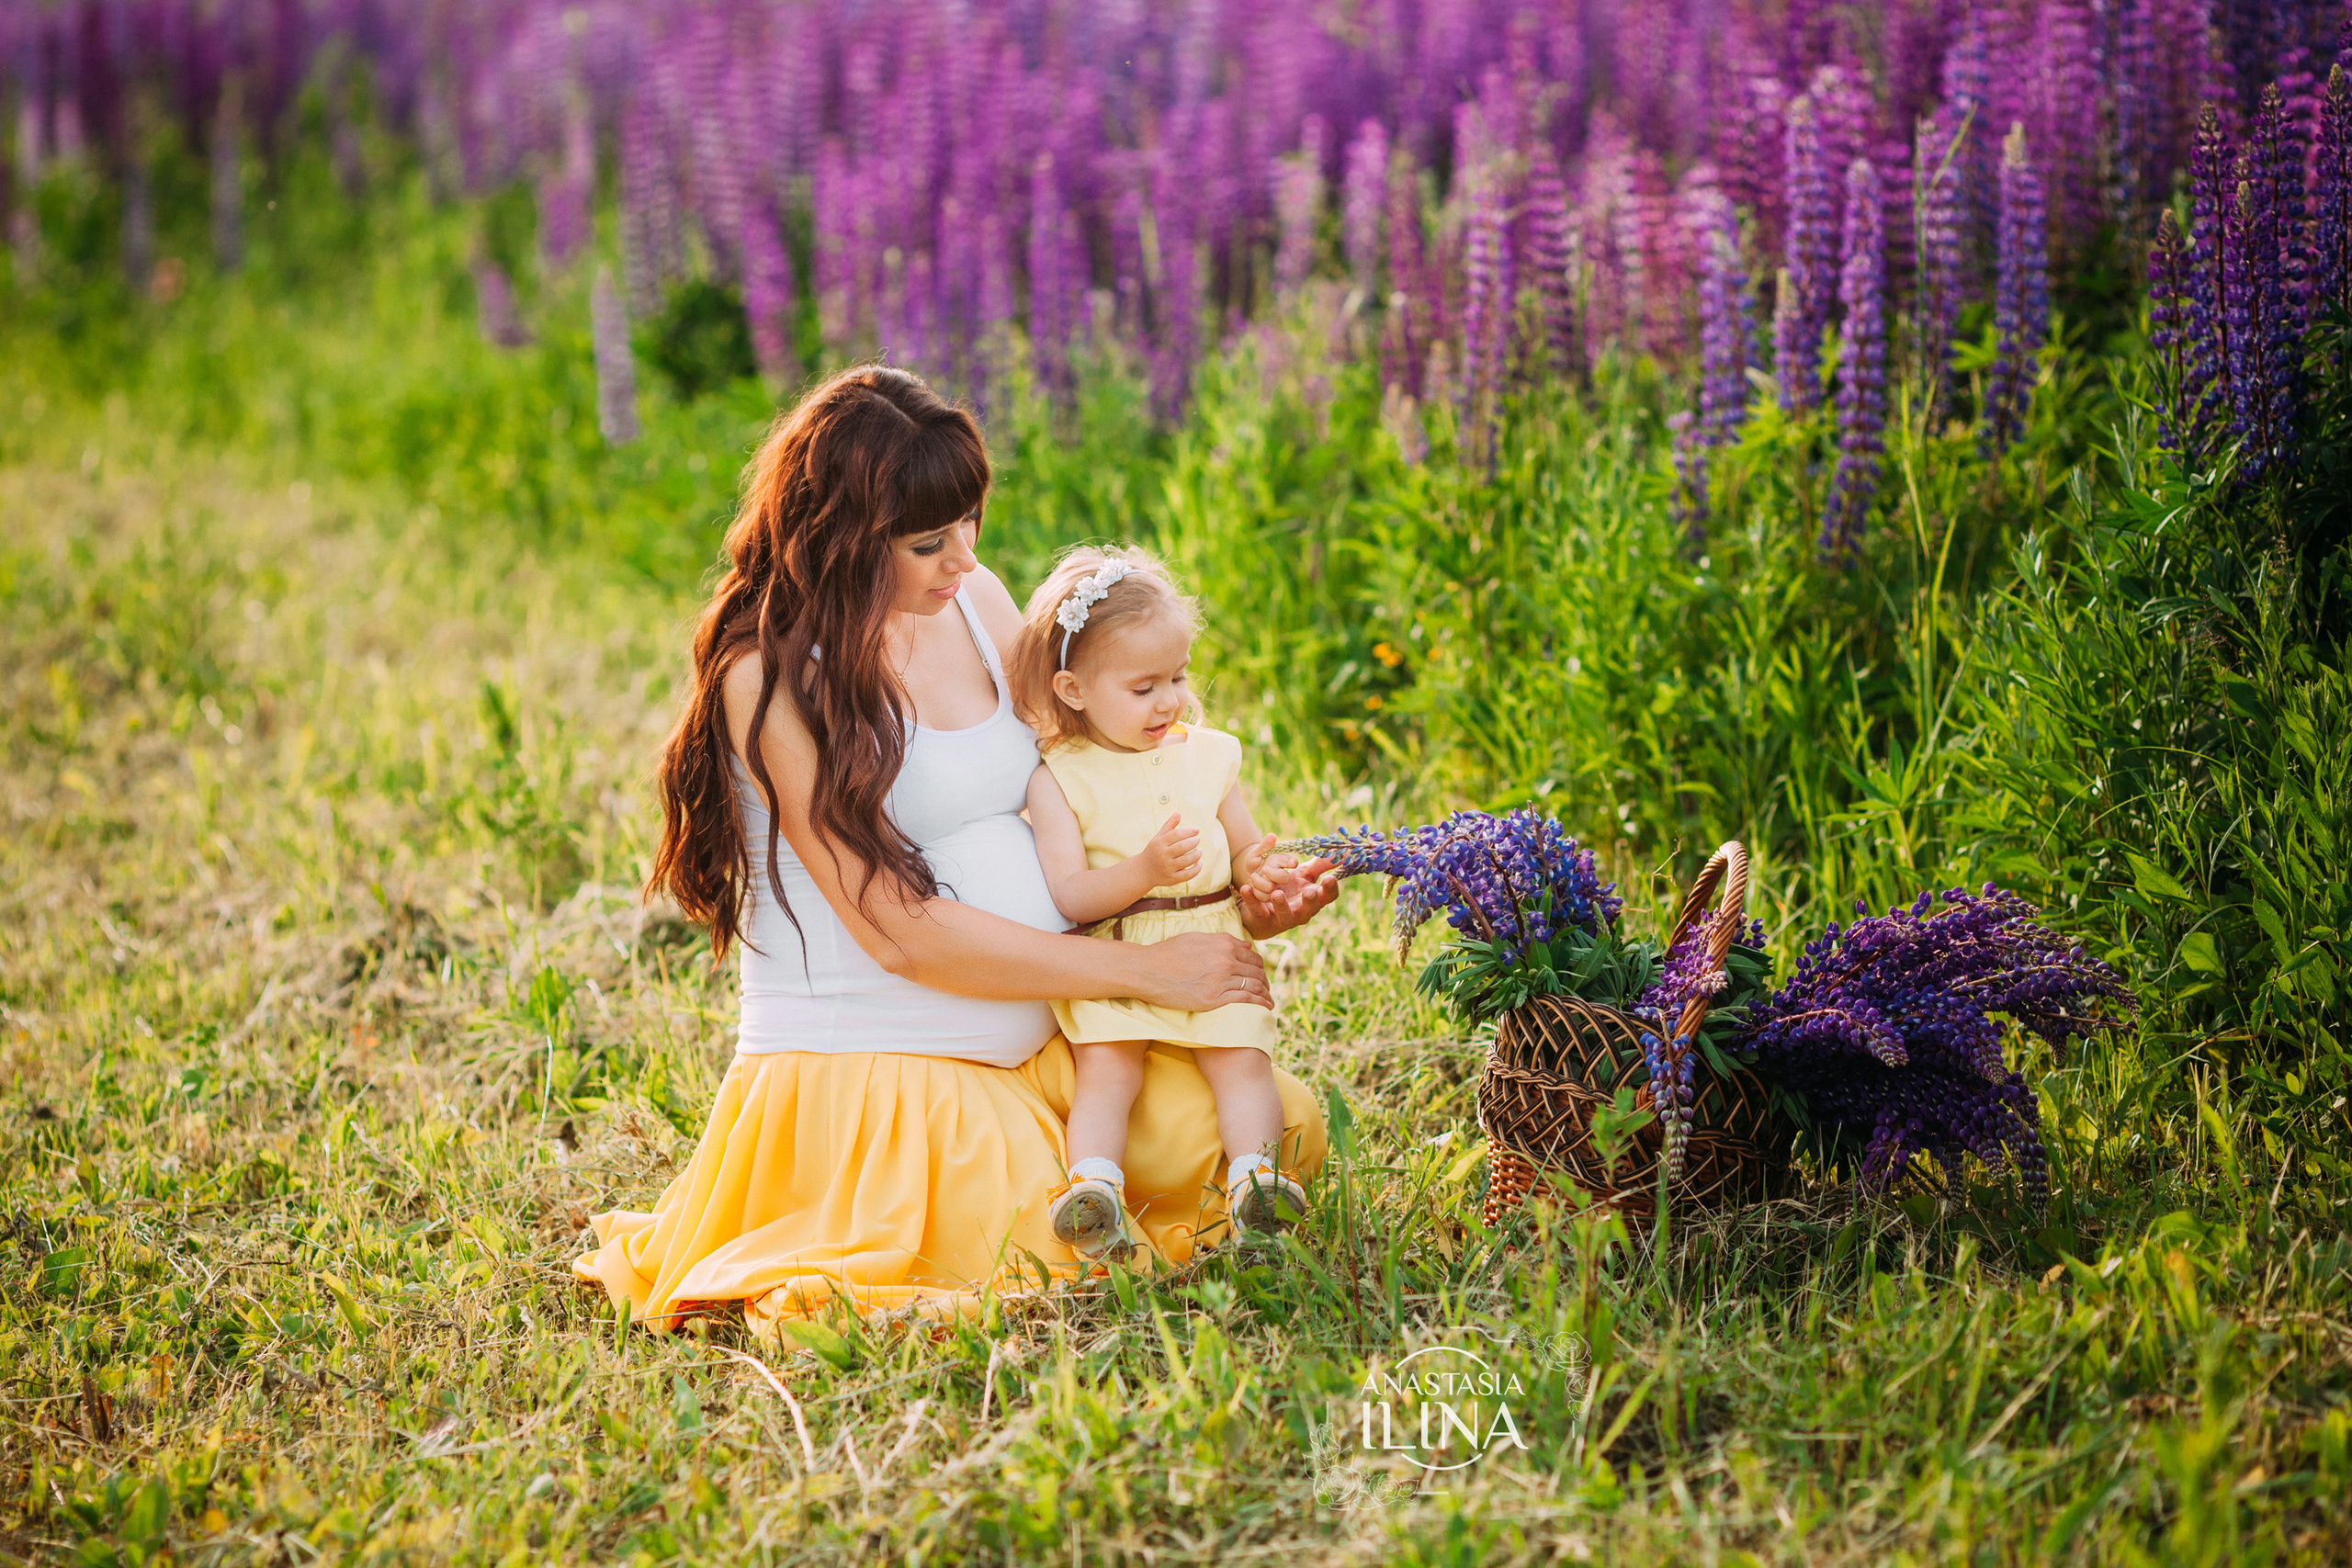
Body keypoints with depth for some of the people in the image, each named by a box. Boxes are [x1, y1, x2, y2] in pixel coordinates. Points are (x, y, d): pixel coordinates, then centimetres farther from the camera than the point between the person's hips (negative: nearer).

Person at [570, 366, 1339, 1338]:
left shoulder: (976, 601, 6)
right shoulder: (772, 675, -16)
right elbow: (900, 929, -19)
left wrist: (1232, 909, -2)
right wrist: (1150, 970, -18)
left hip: (1040, 1039, 7)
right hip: (866, 1064, -7)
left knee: (1282, 1129, 0)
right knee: (1049, 1277, -22)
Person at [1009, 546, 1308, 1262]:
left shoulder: (1208, 755, 12)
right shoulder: (1058, 780, -1)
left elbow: (1244, 849, 21)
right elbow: (1068, 895, -10)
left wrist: (1261, 871, -4)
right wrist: (1146, 870, -24)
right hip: (1110, 963, -3)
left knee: (1242, 1056, -17)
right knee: (1106, 1062, -23)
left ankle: (1253, 1176, -27)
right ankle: (1094, 1185, -35)